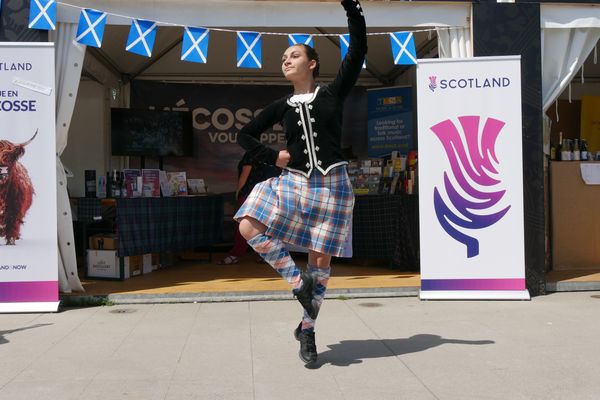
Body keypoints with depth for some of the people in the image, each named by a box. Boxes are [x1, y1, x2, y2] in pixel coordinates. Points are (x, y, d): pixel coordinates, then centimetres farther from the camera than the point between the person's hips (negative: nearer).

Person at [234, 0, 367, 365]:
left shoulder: (333, 93, 3)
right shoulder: (283, 106, 11)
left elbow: (358, 50, -6)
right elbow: (245, 135, 17)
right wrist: (273, 157, 3)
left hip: (332, 185, -3)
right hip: (294, 182, 3)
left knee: (322, 258, 1)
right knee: (249, 226, -19)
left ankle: (307, 330, 16)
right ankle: (297, 281, -7)